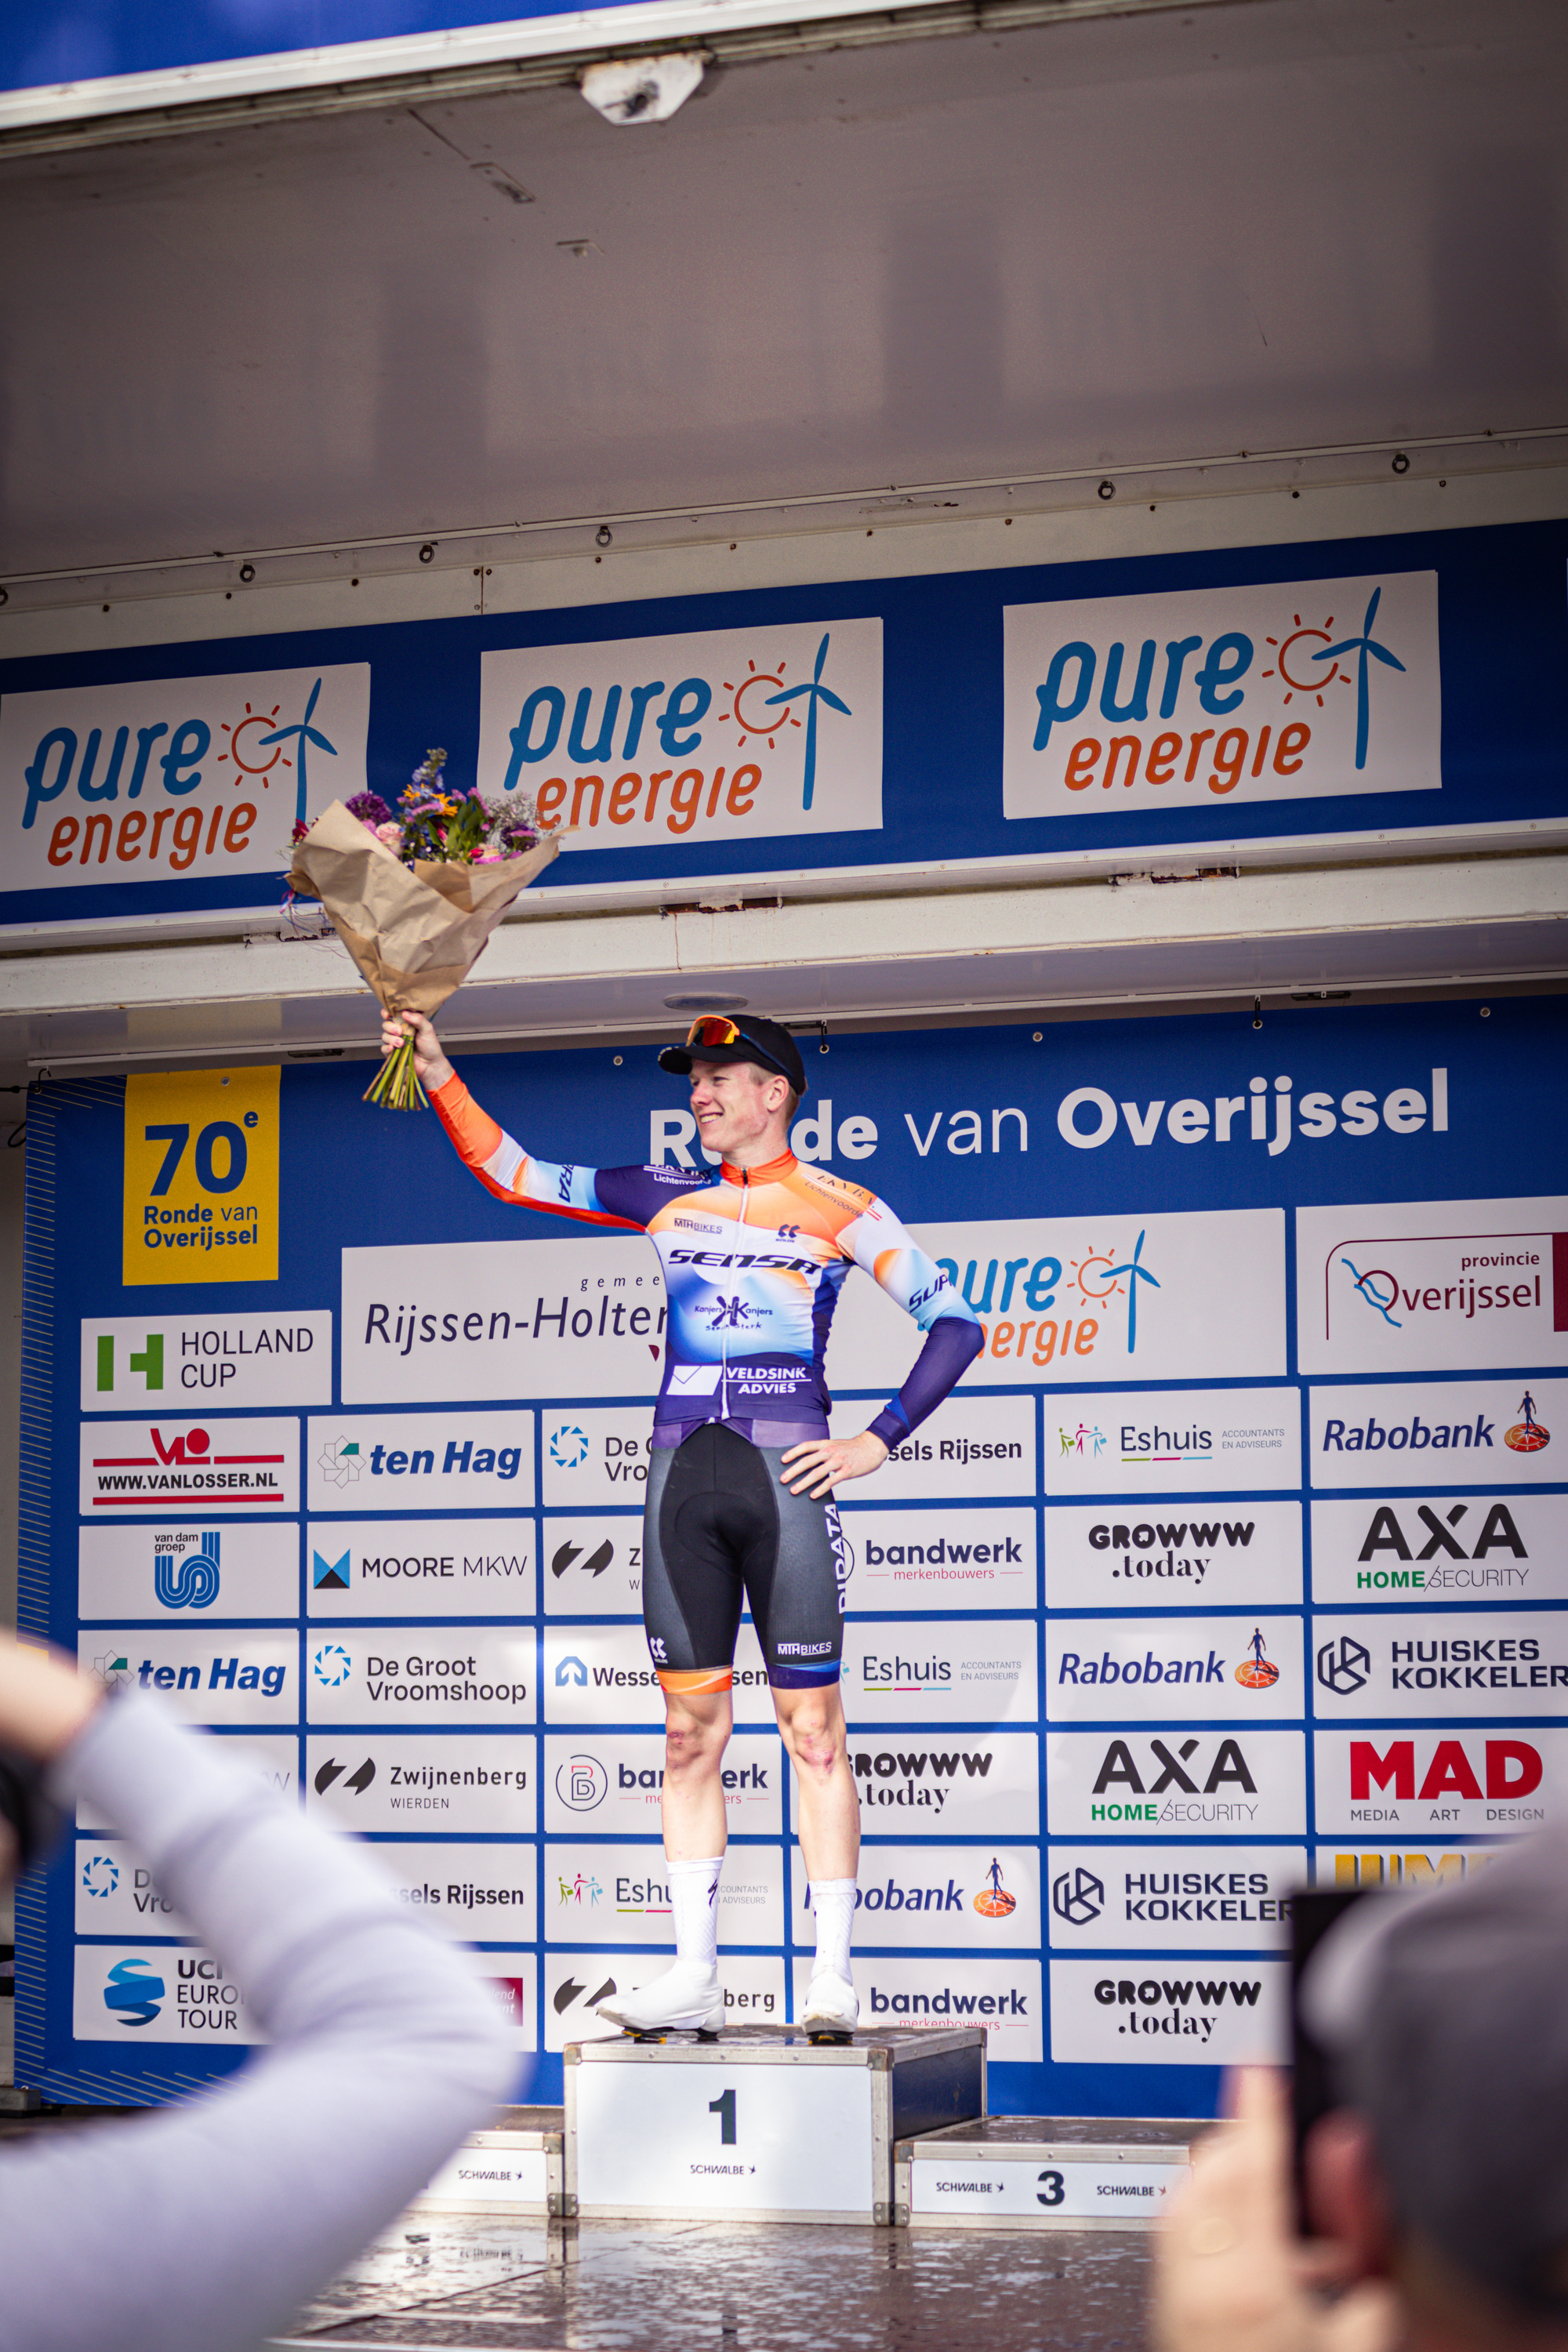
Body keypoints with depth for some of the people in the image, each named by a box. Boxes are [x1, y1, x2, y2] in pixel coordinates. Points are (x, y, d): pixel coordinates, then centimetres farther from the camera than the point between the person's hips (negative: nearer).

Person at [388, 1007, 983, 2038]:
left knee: (813, 1728, -4)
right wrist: (441, 1077, 9)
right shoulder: (670, 1199, 16)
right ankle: (694, 1975, 7)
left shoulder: (838, 1207, 4)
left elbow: (955, 1319, 3)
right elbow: (516, 1176, 18)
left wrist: (878, 1441, -4)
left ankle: (835, 1979, -1)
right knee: (690, 1730, 4)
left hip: (786, 1474, -4)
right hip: (683, 1475, 5)